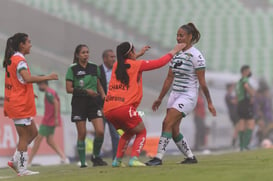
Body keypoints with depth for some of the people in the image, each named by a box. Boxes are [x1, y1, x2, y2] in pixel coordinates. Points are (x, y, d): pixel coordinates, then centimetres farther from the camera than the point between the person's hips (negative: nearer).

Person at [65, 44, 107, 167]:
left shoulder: (94, 68, 10)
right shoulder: (72, 69, -3)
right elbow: (69, 89, -7)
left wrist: (103, 95, 4)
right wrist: (85, 91, -15)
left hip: (94, 102, 3)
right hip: (79, 103, -3)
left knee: (100, 131, -9)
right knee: (82, 134, -2)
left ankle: (96, 156, 13)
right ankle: (83, 163, 7)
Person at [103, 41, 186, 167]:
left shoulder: (116, 66, 17)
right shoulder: (137, 65, 3)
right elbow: (159, 63, 11)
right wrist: (174, 51, 24)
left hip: (108, 109, 6)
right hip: (124, 107, -6)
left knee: (129, 132, 27)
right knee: (141, 132, 11)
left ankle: (117, 160, 18)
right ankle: (134, 159, -10)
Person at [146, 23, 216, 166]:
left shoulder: (195, 55, -11)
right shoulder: (176, 54, 11)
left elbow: (202, 82, -11)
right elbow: (169, 78, 17)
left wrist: (209, 102, -10)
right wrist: (160, 98, 18)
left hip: (188, 96, -8)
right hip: (175, 95, 8)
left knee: (167, 123, -18)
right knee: (173, 130, 4)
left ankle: (159, 157, -18)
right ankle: (190, 157, 18)